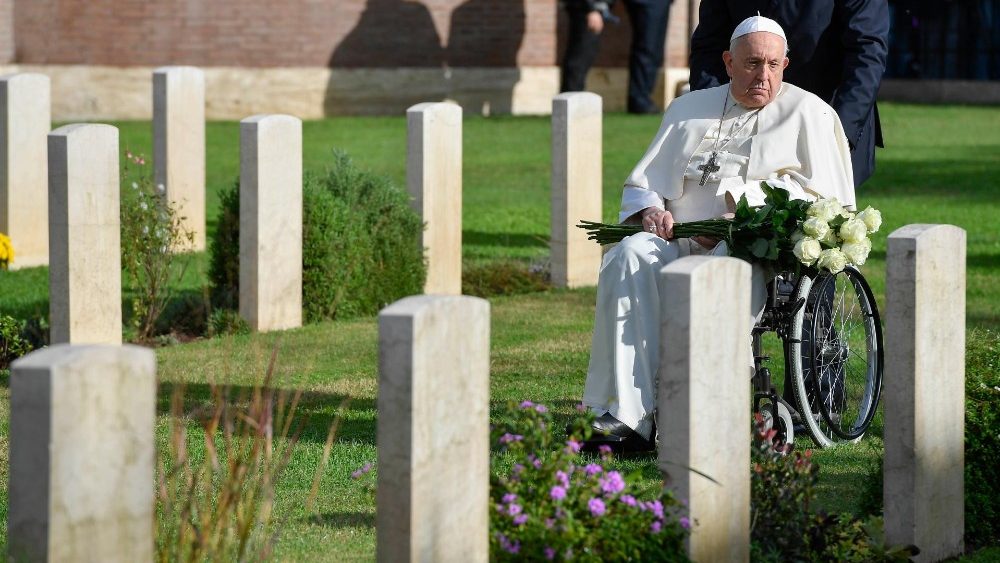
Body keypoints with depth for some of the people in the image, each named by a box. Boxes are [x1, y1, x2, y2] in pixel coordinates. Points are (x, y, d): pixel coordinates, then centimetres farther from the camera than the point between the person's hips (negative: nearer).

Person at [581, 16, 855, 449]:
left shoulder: (809, 114, 13)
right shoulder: (689, 110, 24)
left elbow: (829, 201, 3)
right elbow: (641, 184, 25)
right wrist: (651, 211, -1)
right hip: (680, 242, 4)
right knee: (628, 258, -30)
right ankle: (626, 417, -38)